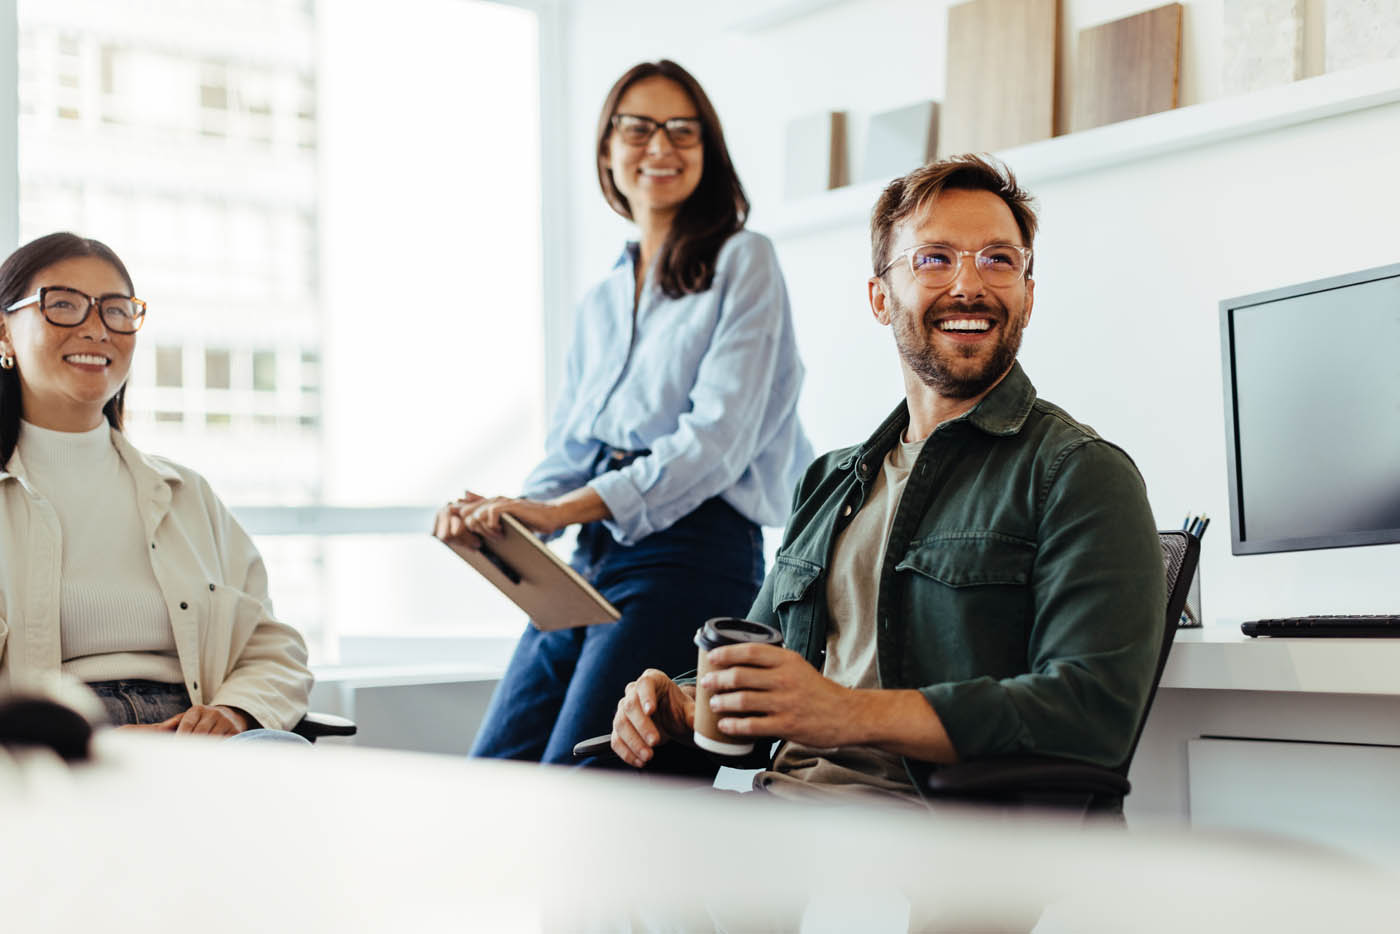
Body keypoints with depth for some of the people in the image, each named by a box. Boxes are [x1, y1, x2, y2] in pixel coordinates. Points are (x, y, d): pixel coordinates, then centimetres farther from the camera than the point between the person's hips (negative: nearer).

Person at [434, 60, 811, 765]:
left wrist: (564, 509, -21)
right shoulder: (599, 302, 22)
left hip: (691, 553, -7)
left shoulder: (742, 263, 1)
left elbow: (719, 436, -11)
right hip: (590, 560, 7)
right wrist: (501, 512, -4)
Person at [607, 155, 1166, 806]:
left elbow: (1093, 710, -13)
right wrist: (686, 708, 3)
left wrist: (853, 715, -22)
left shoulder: (1084, 476, 1)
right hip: (776, 793, 6)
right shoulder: (830, 482, 24)